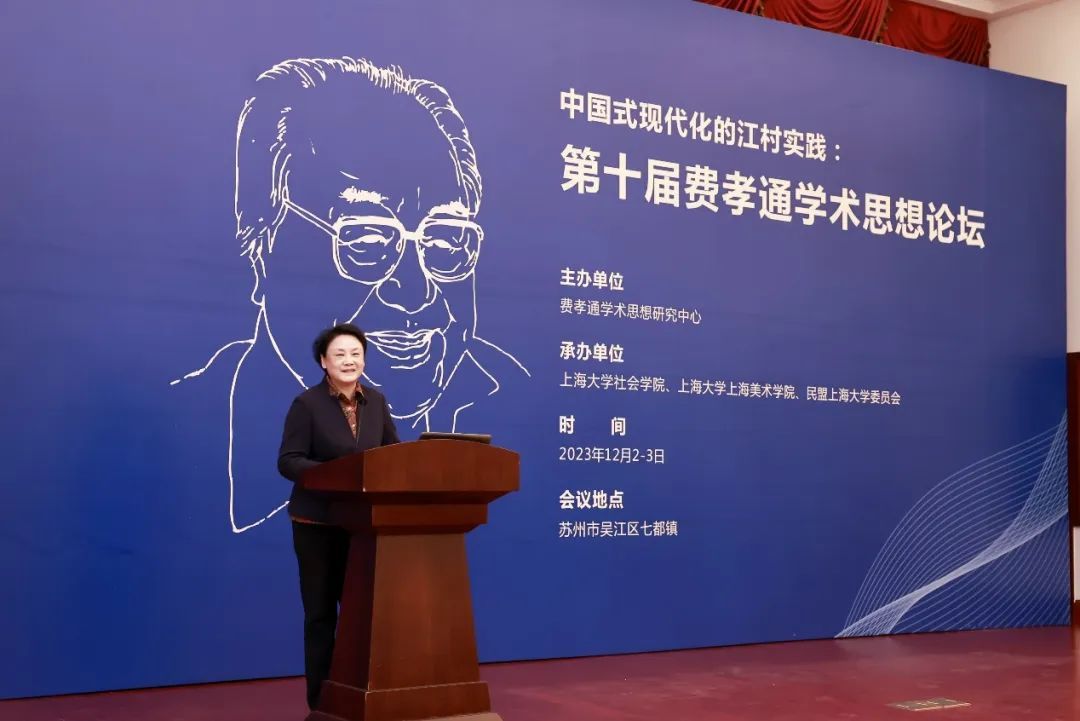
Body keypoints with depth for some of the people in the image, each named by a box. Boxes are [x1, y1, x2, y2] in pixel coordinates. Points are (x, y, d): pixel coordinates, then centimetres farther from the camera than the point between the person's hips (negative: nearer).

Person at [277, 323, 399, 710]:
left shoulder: (376, 401, 7)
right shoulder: (306, 404, -9)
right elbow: (288, 461, -14)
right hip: (318, 522, -4)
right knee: (321, 612, 3)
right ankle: (322, 701, 13)